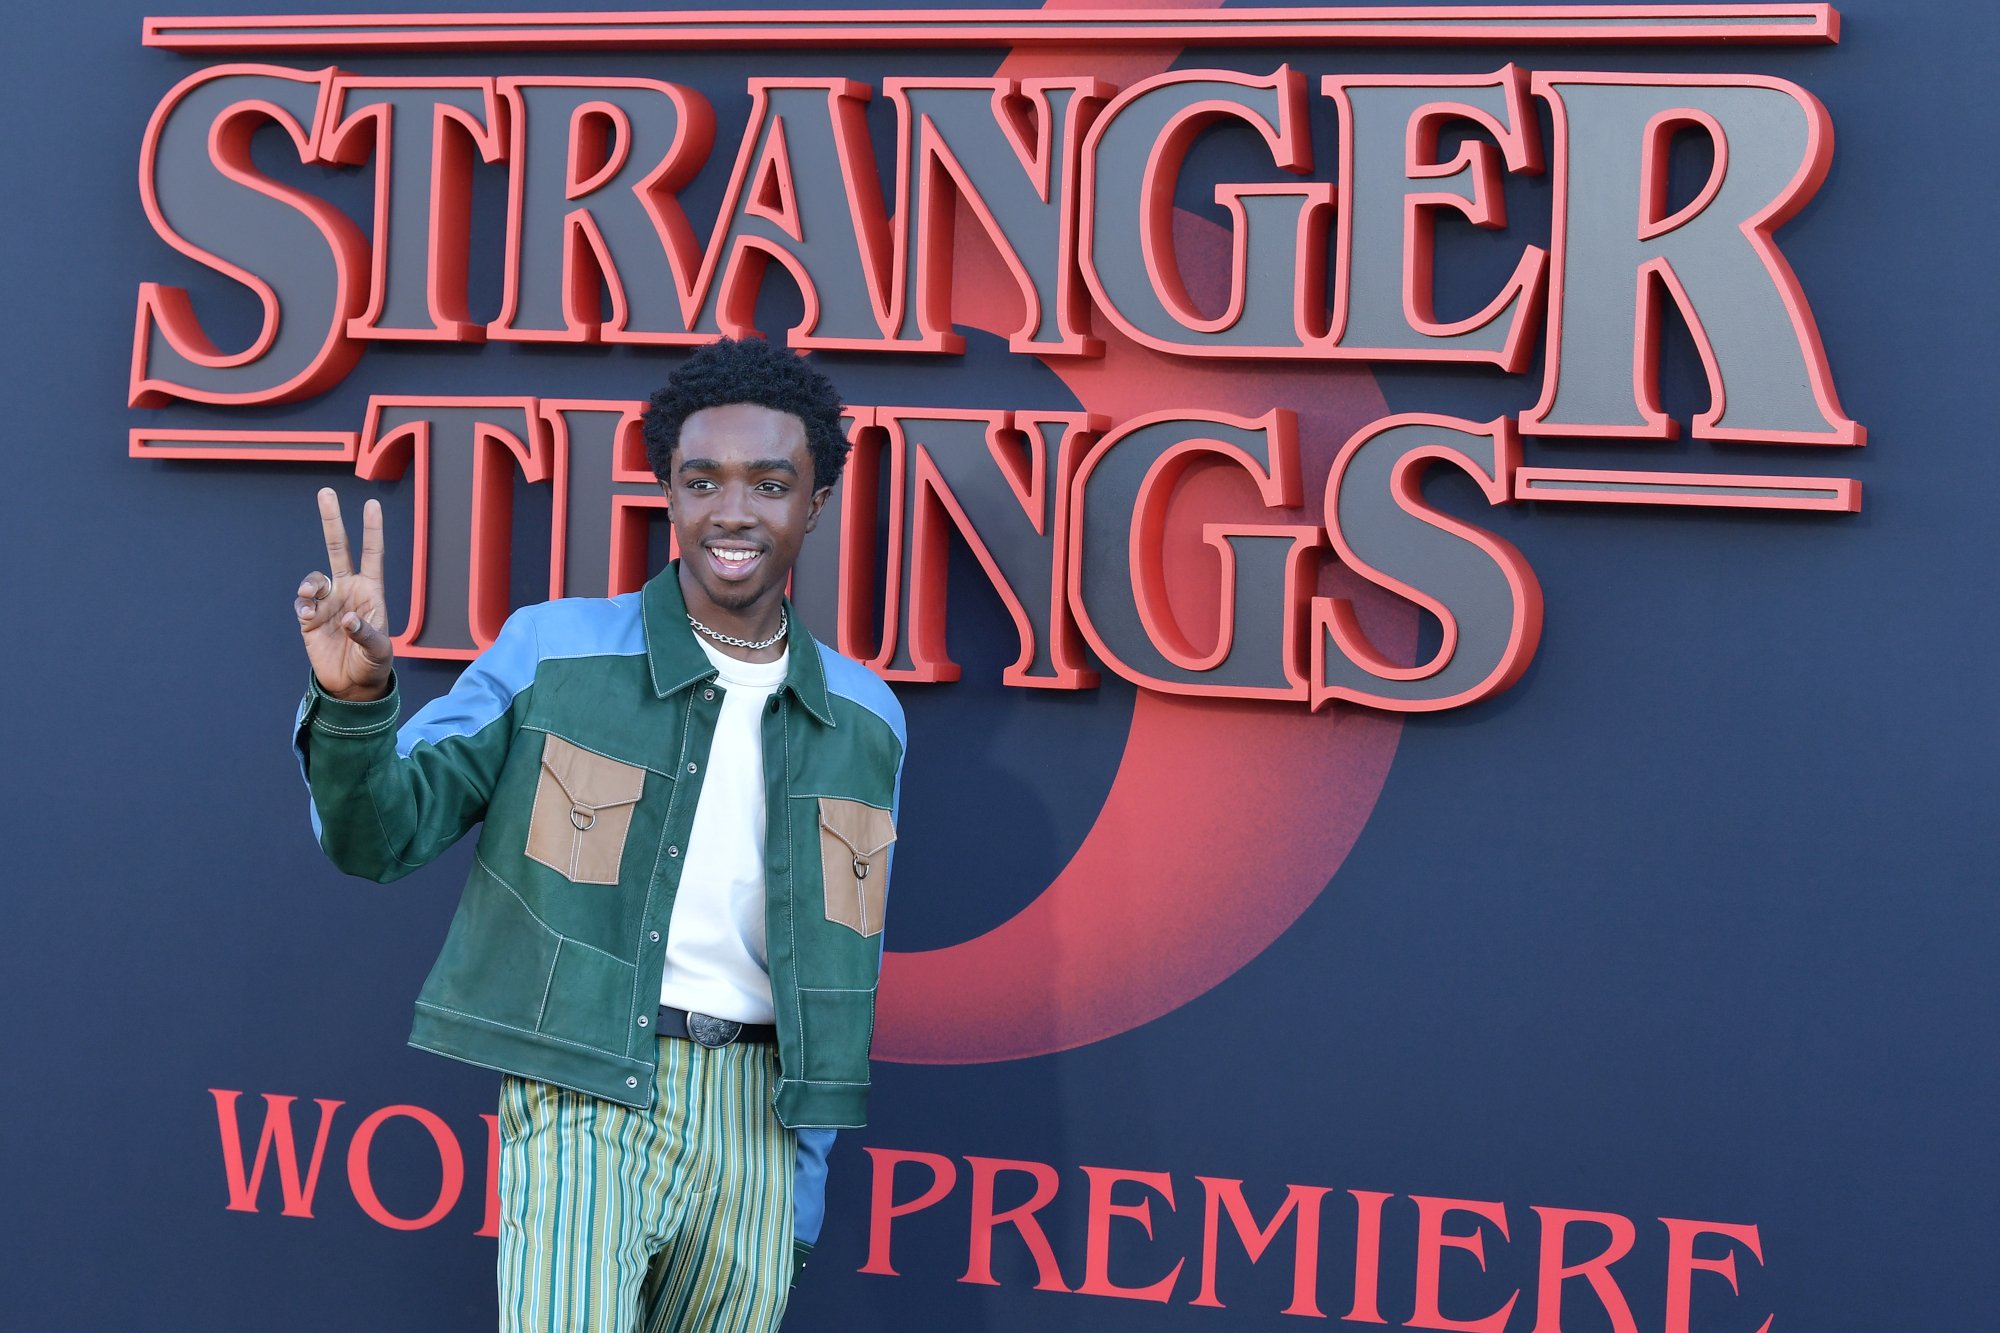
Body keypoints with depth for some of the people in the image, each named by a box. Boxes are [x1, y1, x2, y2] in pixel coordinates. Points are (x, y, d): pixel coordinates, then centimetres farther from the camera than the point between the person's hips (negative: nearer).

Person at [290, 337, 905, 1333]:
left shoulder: (864, 722, 8)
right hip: (583, 1102, -3)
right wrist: (354, 700, -24)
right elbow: (381, 832, -3)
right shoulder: (554, 649, -1)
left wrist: (801, 1185, 13)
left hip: (753, 1125, 4)